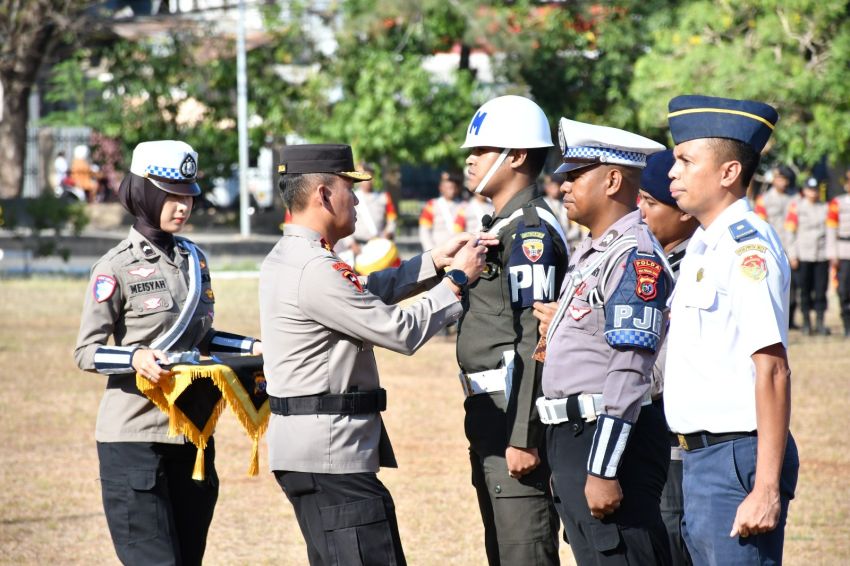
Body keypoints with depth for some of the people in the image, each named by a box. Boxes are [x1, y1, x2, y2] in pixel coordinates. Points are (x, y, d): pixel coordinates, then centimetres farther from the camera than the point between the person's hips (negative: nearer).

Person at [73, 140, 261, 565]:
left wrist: (255, 349, 6)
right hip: (135, 438, -7)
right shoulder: (118, 268, -8)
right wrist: (136, 358, -27)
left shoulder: (194, 260, 12)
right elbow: (86, 351, -9)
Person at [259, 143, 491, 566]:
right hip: (330, 452, -11)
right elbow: (401, 331, -16)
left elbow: (367, 293, 20)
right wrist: (457, 280, -4)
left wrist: (436, 261, 12)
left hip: (305, 448, 11)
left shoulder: (284, 259, 12)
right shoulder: (315, 270, -19)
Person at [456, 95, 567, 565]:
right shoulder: (499, 226, 17)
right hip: (488, 413, 11)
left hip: (515, 414, -11)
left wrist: (523, 437, -23)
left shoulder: (530, 231, -14)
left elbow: (535, 341, -20)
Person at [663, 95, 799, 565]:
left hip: (735, 457, -10)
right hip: (700, 457, 10)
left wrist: (767, 489, -23)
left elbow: (773, 372, -21)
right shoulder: (701, 245, 13)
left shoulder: (747, 247, -16)